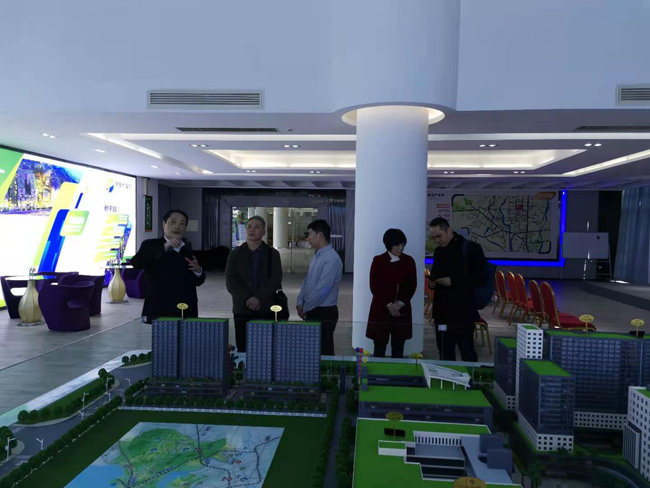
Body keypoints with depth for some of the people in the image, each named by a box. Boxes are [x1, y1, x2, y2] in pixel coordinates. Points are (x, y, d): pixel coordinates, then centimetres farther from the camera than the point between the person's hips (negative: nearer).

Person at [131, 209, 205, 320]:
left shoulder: (188, 248, 13)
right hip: (158, 312, -3)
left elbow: (198, 281, 17)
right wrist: (164, 247, -25)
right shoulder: (151, 245, 2)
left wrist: (198, 271, -5)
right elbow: (136, 262, -18)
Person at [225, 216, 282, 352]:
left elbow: (275, 280, -4)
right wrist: (247, 300, -13)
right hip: (242, 310, 1)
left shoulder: (273, 254, 7)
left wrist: (258, 298, -17)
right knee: (243, 349, 2)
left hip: (266, 310, -1)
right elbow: (230, 281, 0)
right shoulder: (235, 254, 10)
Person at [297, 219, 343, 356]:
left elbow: (322, 290, -23)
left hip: (324, 313, -9)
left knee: (324, 351, 2)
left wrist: (305, 308, -12)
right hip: (312, 311, 9)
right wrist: (300, 302, 0)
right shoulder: (317, 256, 10)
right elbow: (307, 281, 14)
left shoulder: (331, 259, -20)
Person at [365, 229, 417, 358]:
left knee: (398, 347, 7)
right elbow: (375, 287, -6)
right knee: (380, 345, 2)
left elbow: (412, 286, 2)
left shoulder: (409, 261, 3)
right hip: (381, 309, -2)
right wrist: (388, 304, -12)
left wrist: (399, 304, -10)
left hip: (402, 310, 2)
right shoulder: (378, 261, -4)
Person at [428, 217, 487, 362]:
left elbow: (480, 276, -13)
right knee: (445, 354, 14)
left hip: (463, 312, -6)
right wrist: (431, 282, 1)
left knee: (467, 354, 2)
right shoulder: (438, 251, 12)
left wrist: (453, 282, -20)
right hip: (442, 311, 6)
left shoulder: (471, 248, -8)